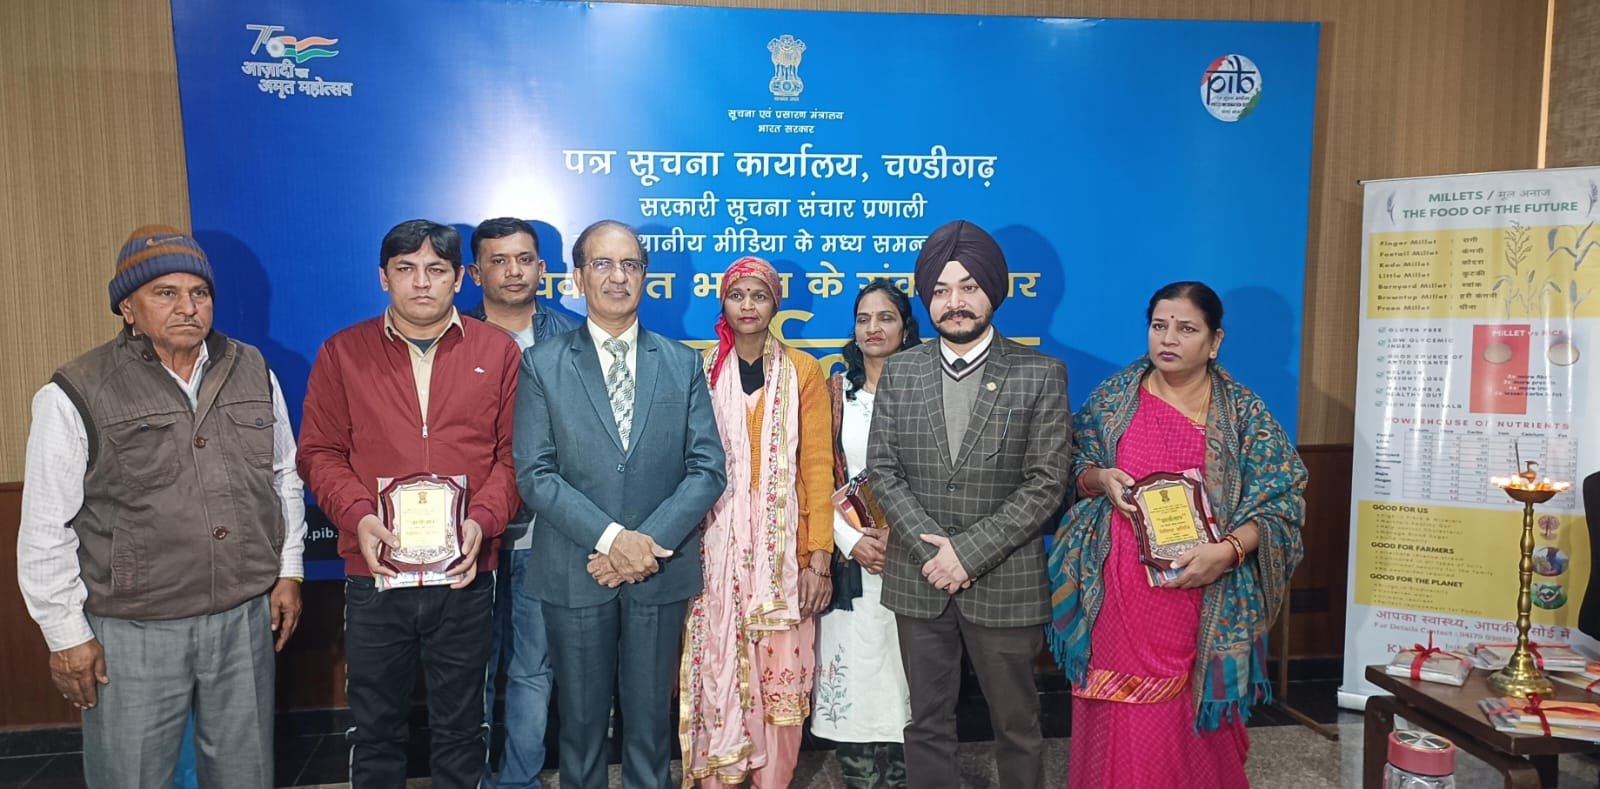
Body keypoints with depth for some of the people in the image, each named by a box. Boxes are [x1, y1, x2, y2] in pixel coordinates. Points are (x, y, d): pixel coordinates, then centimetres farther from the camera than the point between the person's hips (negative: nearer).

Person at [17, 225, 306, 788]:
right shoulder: (76, 395, -9)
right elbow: (46, 527, -5)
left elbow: (284, 477, 12)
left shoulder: (253, 372, 4)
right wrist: (66, 634, -4)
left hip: (245, 617, 3)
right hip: (132, 632, -3)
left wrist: (289, 571, 9)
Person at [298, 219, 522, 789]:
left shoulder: (498, 352, 3)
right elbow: (319, 451, 3)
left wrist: (483, 518, -14)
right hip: (374, 576, 1)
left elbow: (513, 453, 1)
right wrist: (357, 516, -13)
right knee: (374, 726, 15)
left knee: (460, 727, 14)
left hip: (465, 575, 0)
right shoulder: (343, 353, 4)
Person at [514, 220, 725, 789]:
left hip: (661, 571, 1)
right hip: (575, 572, -1)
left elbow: (707, 468, -2)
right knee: (581, 720, 14)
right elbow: (535, 474, -7)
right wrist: (611, 538, -18)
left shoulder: (682, 364, 5)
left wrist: (649, 543, -14)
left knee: (651, 720, 13)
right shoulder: (542, 365, 0)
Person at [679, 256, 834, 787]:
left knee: (782, 673, 2)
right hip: (717, 543, 1)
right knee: (717, 668, 4)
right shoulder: (702, 370, 6)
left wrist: (820, 555, -6)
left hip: (783, 546, 0)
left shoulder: (802, 371, 3)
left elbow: (817, 464, -1)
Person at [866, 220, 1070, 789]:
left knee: (1016, 726, 13)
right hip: (917, 580, 2)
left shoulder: (1040, 375, -5)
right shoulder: (899, 372, 4)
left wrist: (968, 551, -16)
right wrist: (932, 549, -12)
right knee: (927, 723, 15)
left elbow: (1046, 484, -10)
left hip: (1005, 583, -2)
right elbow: (882, 469, 0)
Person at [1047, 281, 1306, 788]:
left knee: (1194, 719, 11)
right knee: (1122, 719, 7)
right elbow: (1077, 470, 10)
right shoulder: (1113, 397, 2)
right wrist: (1100, 479, -13)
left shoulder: (1243, 413, -2)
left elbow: (1281, 500, -4)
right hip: (1120, 592, 1)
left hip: (1205, 597, -1)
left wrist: (1226, 551, -19)